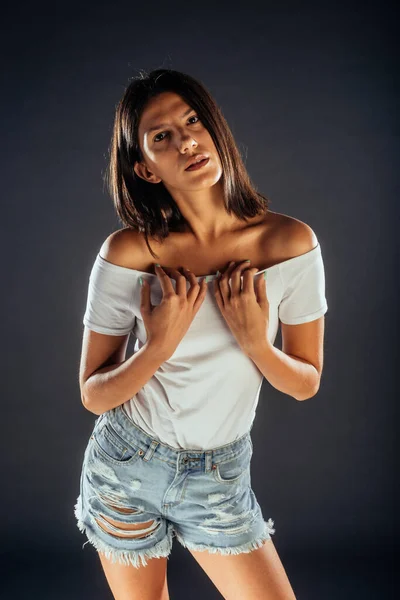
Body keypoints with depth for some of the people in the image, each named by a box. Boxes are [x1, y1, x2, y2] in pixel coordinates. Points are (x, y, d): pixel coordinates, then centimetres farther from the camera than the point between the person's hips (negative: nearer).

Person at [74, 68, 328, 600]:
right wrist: (160, 347, -27)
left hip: (220, 481, 1)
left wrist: (256, 344, -23)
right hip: (125, 472, 0)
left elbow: (306, 383, -4)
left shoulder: (290, 242, -13)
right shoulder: (128, 252, -15)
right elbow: (93, 395, -10)